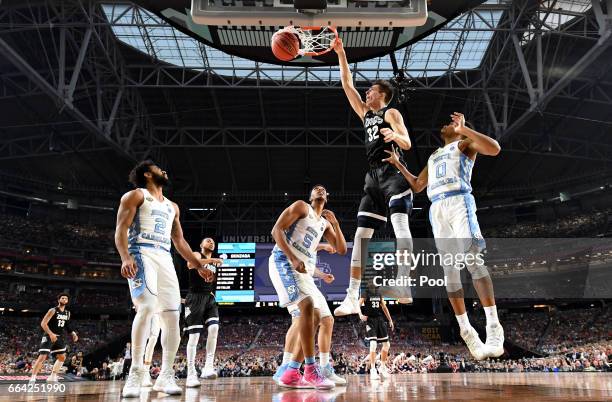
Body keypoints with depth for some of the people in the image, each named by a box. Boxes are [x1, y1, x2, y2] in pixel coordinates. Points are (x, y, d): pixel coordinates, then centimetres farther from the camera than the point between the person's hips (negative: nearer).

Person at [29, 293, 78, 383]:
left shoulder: (68, 313, 9)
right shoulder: (53, 310, -12)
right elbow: (43, 323, -17)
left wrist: (73, 333, 6)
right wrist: (51, 334, -27)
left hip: (59, 337, 7)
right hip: (49, 336, -7)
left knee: (62, 357, 9)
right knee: (42, 357, -14)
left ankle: (52, 377, 18)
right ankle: (32, 378, -8)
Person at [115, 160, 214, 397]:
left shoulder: (172, 207, 27)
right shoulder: (135, 195, 8)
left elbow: (179, 241, 28)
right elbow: (121, 229, -4)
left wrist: (198, 266, 20)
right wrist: (125, 258, -22)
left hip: (165, 258, 7)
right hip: (142, 254, -6)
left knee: (172, 315, -2)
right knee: (147, 308, -25)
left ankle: (166, 375, 5)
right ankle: (135, 373, -18)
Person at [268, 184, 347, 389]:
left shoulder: (325, 224, 21)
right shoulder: (301, 207, 1)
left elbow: (342, 250, 16)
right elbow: (276, 230, -10)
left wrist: (336, 224, 5)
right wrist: (293, 259, -21)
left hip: (303, 269, 9)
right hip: (283, 261, -9)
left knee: (313, 317, 4)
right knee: (307, 305, -25)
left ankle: (291, 374, 6)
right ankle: (311, 371, -22)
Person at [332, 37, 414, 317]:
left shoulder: (391, 113, 5)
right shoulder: (365, 113, 24)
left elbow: (407, 144, -6)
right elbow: (347, 84, 24)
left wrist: (395, 135, -28)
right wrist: (340, 54, 21)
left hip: (392, 173, -7)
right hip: (373, 178, 7)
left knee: (400, 225, -26)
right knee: (361, 236, 0)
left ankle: (403, 284, -38)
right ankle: (352, 297, 1)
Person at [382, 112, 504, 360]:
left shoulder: (465, 144, 15)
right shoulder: (433, 156, 33)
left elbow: (494, 149, -5)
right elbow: (417, 186, 38)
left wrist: (463, 128, -7)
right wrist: (398, 164, 34)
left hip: (459, 201, -6)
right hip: (437, 209, 6)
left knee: (472, 258, -22)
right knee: (449, 268, -2)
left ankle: (494, 327, -24)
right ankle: (466, 331, 2)